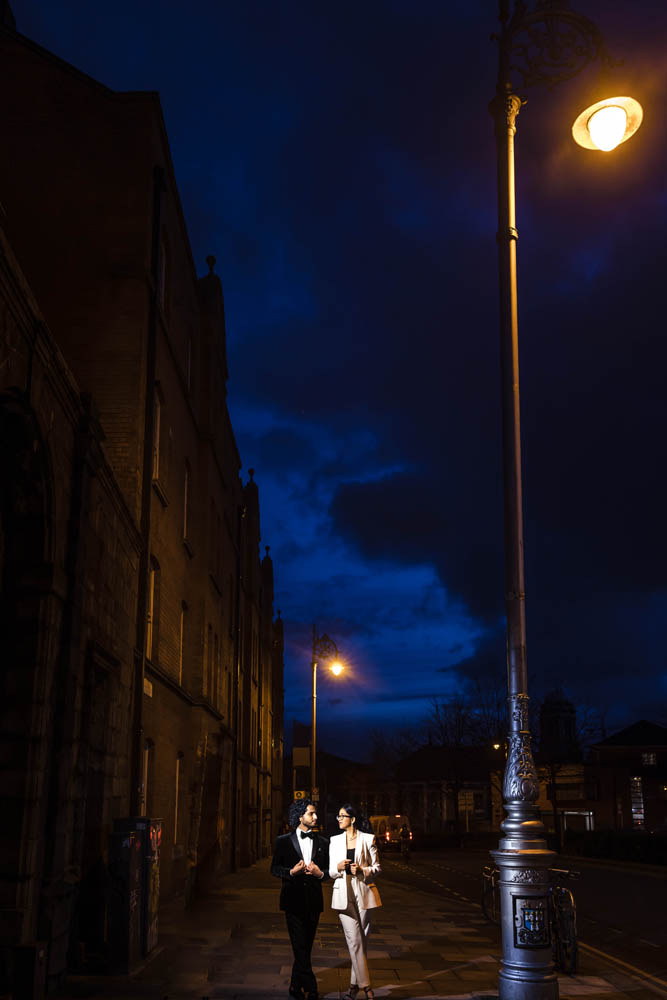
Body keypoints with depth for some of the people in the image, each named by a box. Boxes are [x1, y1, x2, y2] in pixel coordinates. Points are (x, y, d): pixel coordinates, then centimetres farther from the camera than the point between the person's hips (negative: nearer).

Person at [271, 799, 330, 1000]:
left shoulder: (323, 842, 8)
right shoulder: (284, 841, 0)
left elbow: (328, 869, 12)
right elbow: (274, 868, 3)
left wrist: (320, 873, -10)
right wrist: (292, 872, -15)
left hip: (313, 901, 3)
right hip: (293, 900, -3)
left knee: (305, 947, 10)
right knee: (300, 947, -7)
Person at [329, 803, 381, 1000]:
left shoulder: (368, 839, -1)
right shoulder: (334, 841, 7)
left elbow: (377, 868, 3)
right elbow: (331, 871, 10)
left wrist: (362, 870, -16)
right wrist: (338, 868, -13)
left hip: (363, 893, -1)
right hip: (343, 894, 1)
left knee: (361, 940, 5)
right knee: (354, 940, -6)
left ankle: (355, 984, 18)